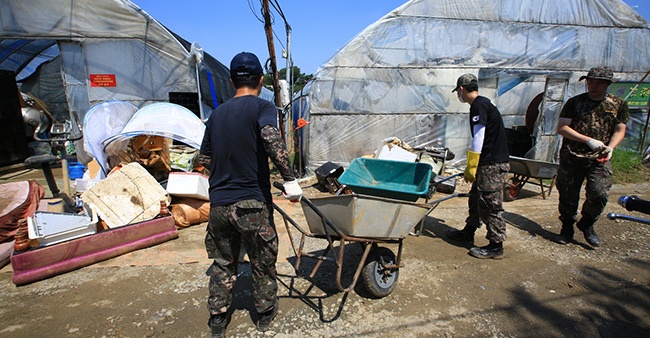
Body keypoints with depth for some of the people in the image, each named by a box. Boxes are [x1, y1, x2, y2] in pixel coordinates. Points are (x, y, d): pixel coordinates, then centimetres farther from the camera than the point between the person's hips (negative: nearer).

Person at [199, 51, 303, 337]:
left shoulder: (217, 113, 10)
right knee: (263, 262, 15)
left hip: (218, 202, 5)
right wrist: (289, 178, -24)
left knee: (222, 263, 20)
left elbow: (205, 158, 14)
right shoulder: (261, 107, -7)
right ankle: (266, 313, 34)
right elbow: (271, 138, -28)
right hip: (252, 202, -5)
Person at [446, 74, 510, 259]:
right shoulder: (484, 103, 17)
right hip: (491, 162, 10)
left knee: (490, 204, -2)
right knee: (476, 198, 18)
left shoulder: (478, 105, -14)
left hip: (493, 164, -10)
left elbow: (478, 139, -19)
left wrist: (471, 167, -15)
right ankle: (468, 233, 32)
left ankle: (496, 246, 8)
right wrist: (472, 166, 27)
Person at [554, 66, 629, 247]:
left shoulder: (619, 104, 9)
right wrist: (589, 140, -12)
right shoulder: (575, 102, 3)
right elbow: (562, 127, -3)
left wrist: (610, 147, -9)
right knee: (568, 195, 5)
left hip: (599, 159, 1)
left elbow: (620, 130, 12)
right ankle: (567, 228, 25)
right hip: (571, 157, -1)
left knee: (599, 194, -12)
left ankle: (587, 225, 15)